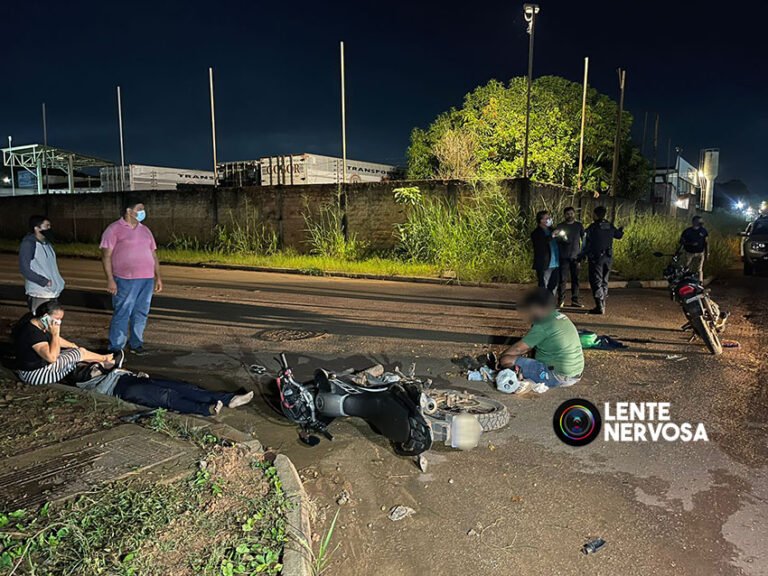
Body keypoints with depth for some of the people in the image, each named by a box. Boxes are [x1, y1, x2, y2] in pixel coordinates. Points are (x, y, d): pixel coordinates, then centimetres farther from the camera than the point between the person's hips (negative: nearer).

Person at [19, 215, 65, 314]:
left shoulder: (47, 243, 12)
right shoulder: (28, 244, -11)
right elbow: (25, 269, -16)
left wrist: (58, 282, 8)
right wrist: (44, 281, -18)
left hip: (52, 292, 8)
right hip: (39, 295, -8)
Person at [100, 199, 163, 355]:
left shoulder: (145, 230, 16)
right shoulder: (114, 229, -3)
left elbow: (153, 254, 18)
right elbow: (106, 256, -7)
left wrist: (158, 277, 13)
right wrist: (110, 279, -14)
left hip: (147, 279, 6)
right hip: (125, 280, -6)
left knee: (141, 313, 10)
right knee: (122, 314, -3)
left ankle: (136, 343, 23)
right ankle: (116, 348, 6)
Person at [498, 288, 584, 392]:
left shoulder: (543, 325, -16)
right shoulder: (560, 316, 11)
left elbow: (518, 348, -9)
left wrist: (501, 356, 6)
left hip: (558, 378, -9)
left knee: (507, 360, -12)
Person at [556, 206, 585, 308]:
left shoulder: (579, 225, 10)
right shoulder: (560, 226, 7)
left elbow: (584, 239, 11)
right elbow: (556, 240, 5)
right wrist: (561, 238, -17)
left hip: (576, 256, 2)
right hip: (564, 256, -2)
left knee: (575, 279, 4)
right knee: (563, 278, -5)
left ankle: (575, 300, 10)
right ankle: (561, 300, 0)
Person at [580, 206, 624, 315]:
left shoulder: (592, 227, -11)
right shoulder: (610, 227, 6)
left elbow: (586, 243, -12)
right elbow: (619, 235, 24)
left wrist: (582, 255, -1)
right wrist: (621, 230, 47)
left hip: (596, 258, -6)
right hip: (608, 258, 6)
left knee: (596, 282, -3)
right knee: (604, 281, 16)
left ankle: (599, 307, -10)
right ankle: (602, 305, 20)